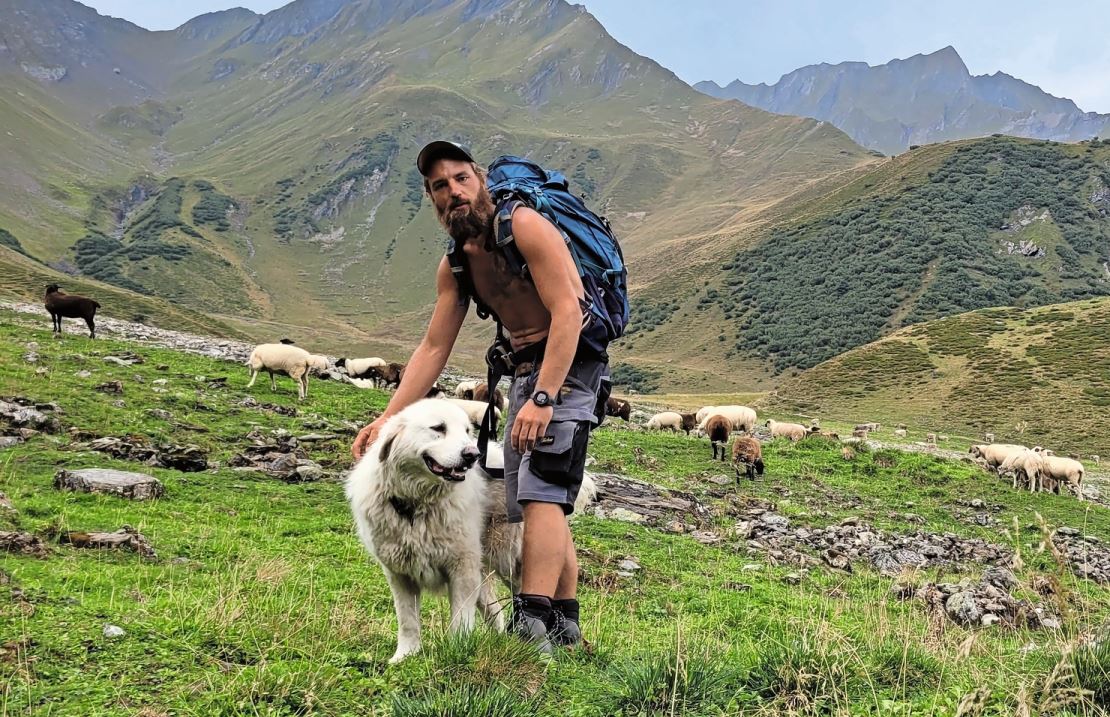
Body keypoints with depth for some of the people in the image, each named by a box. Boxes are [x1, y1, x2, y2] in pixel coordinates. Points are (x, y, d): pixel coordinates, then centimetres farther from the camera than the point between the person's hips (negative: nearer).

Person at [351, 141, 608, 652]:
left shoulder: (524, 225, -14)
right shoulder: (454, 265, 9)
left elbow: (568, 312, -22)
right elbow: (433, 348, 9)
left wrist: (542, 398, -30)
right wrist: (388, 417, 0)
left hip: (569, 364, -9)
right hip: (524, 370, 9)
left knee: (540, 491, -21)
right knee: (534, 502, 11)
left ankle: (533, 625, -24)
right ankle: (565, 624, 21)